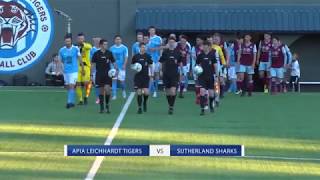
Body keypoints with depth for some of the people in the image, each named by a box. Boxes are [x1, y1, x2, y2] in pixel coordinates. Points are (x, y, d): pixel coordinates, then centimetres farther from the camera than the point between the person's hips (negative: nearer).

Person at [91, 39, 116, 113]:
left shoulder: (109, 53, 3)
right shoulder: (96, 54, -1)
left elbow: (113, 62, 10)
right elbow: (93, 64, 2)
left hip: (108, 74, 0)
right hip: (99, 75, 0)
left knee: (107, 89, -12)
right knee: (101, 91, 4)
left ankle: (107, 104, 8)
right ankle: (102, 107, 13)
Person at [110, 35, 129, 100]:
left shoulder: (124, 48, -1)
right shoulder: (112, 48, 6)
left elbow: (126, 57, -4)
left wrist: (124, 65, -15)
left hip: (121, 67, -2)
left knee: (122, 80, 0)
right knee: (114, 80, -6)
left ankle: (123, 91, 31)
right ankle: (114, 95, -2)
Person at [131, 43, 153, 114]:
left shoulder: (148, 56, 3)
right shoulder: (135, 56, 0)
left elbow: (150, 66, 10)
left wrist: (151, 75, 7)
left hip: (146, 76, 0)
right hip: (138, 77, 0)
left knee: (146, 92, -10)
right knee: (139, 93, -1)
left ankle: (145, 102, 21)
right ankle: (139, 107, 10)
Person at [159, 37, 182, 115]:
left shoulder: (178, 52, 2)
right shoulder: (165, 52, 4)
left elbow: (180, 63, 13)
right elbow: (161, 62, 9)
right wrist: (161, 71, 2)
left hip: (175, 74, -2)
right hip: (166, 74, 2)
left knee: (173, 91, -15)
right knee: (168, 92, 9)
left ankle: (171, 107, -8)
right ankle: (170, 105, 27)